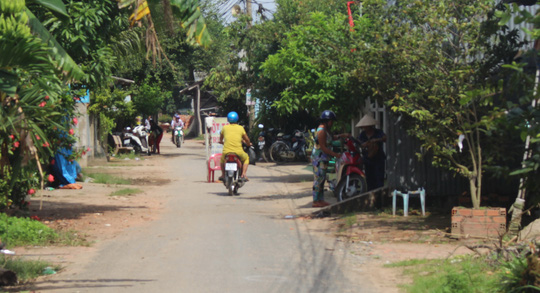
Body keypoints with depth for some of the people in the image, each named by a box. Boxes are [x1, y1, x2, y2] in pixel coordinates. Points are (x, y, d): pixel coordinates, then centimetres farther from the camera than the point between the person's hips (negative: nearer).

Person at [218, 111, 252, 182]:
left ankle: (223, 175, 26)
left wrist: (221, 142, 49)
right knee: (246, 158, 32)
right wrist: (248, 144, 38)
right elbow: (247, 140, 14)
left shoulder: (225, 127, 8)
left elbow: (221, 138, 25)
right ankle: (243, 175, 17)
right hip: (238, 153, -1)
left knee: (222, 159, 37)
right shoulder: (240, 128, 5)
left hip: (226, 152, 1)